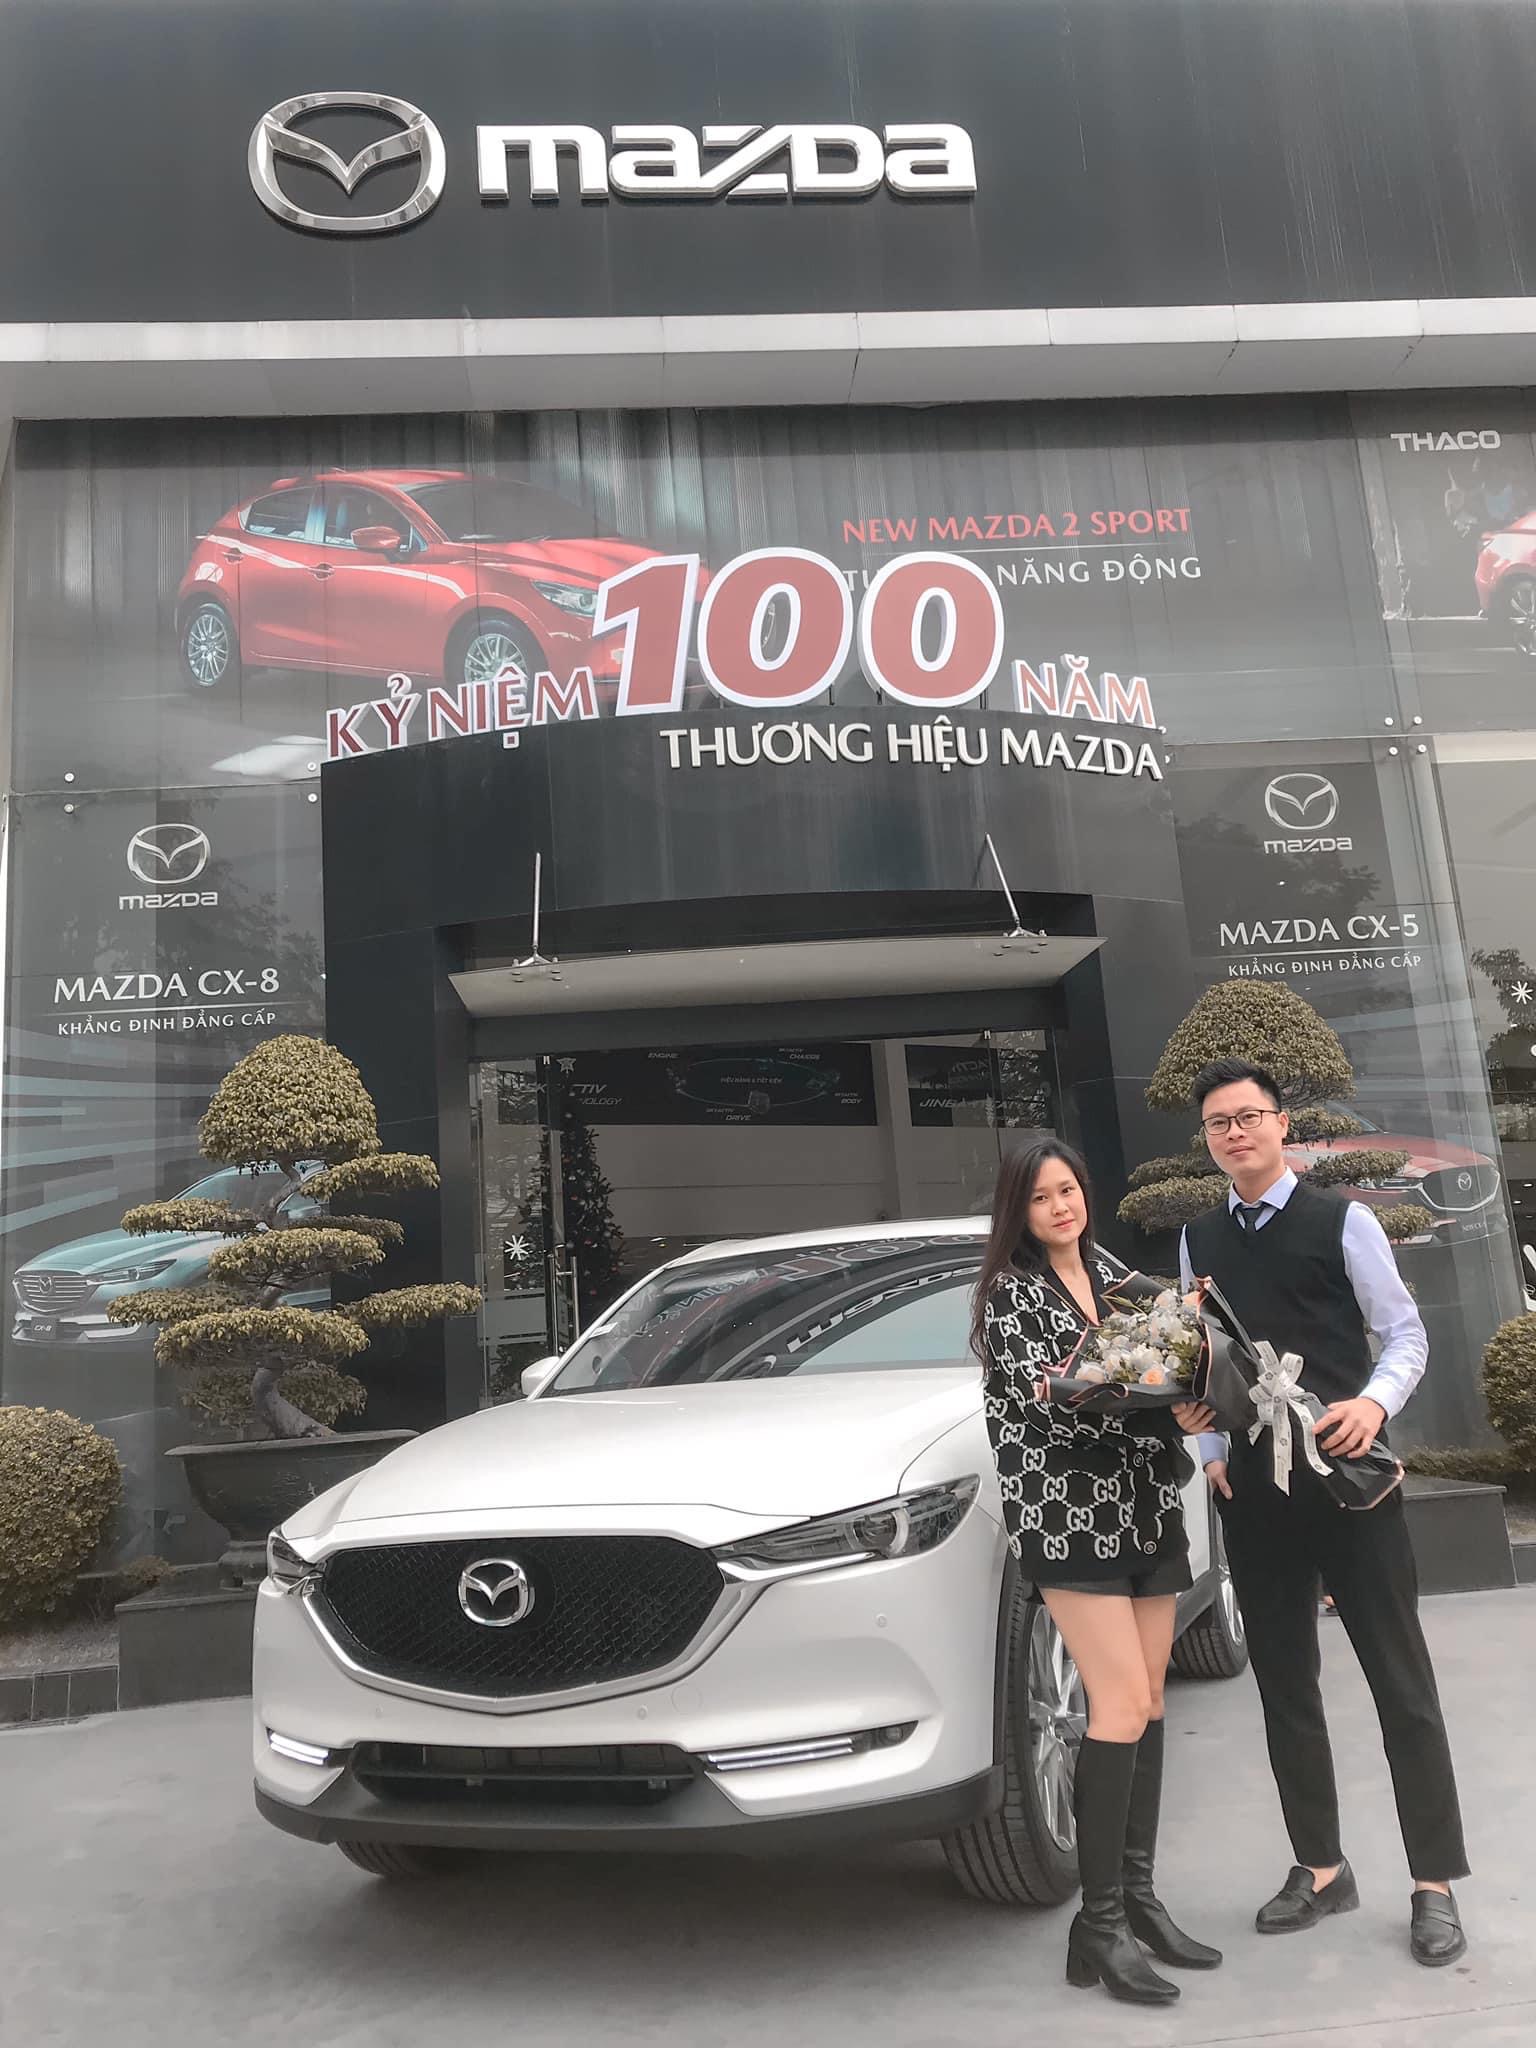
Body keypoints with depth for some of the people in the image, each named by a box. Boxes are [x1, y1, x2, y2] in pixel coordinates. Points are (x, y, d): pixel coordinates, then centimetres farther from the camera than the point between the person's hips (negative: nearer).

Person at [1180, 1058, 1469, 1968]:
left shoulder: (1344, 1222, -3)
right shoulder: (1200, 1241, 9)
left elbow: (1406, 1333, -3)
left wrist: (1374, 1403, -20)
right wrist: (1213, 1451, 2)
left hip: (1347, 1475, -4)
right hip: (1253, 1486, 4)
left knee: (1399, 1675, 3)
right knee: (1284, 1680, 12)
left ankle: (1435, 1884, 15)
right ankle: (1321, 1868, 27)